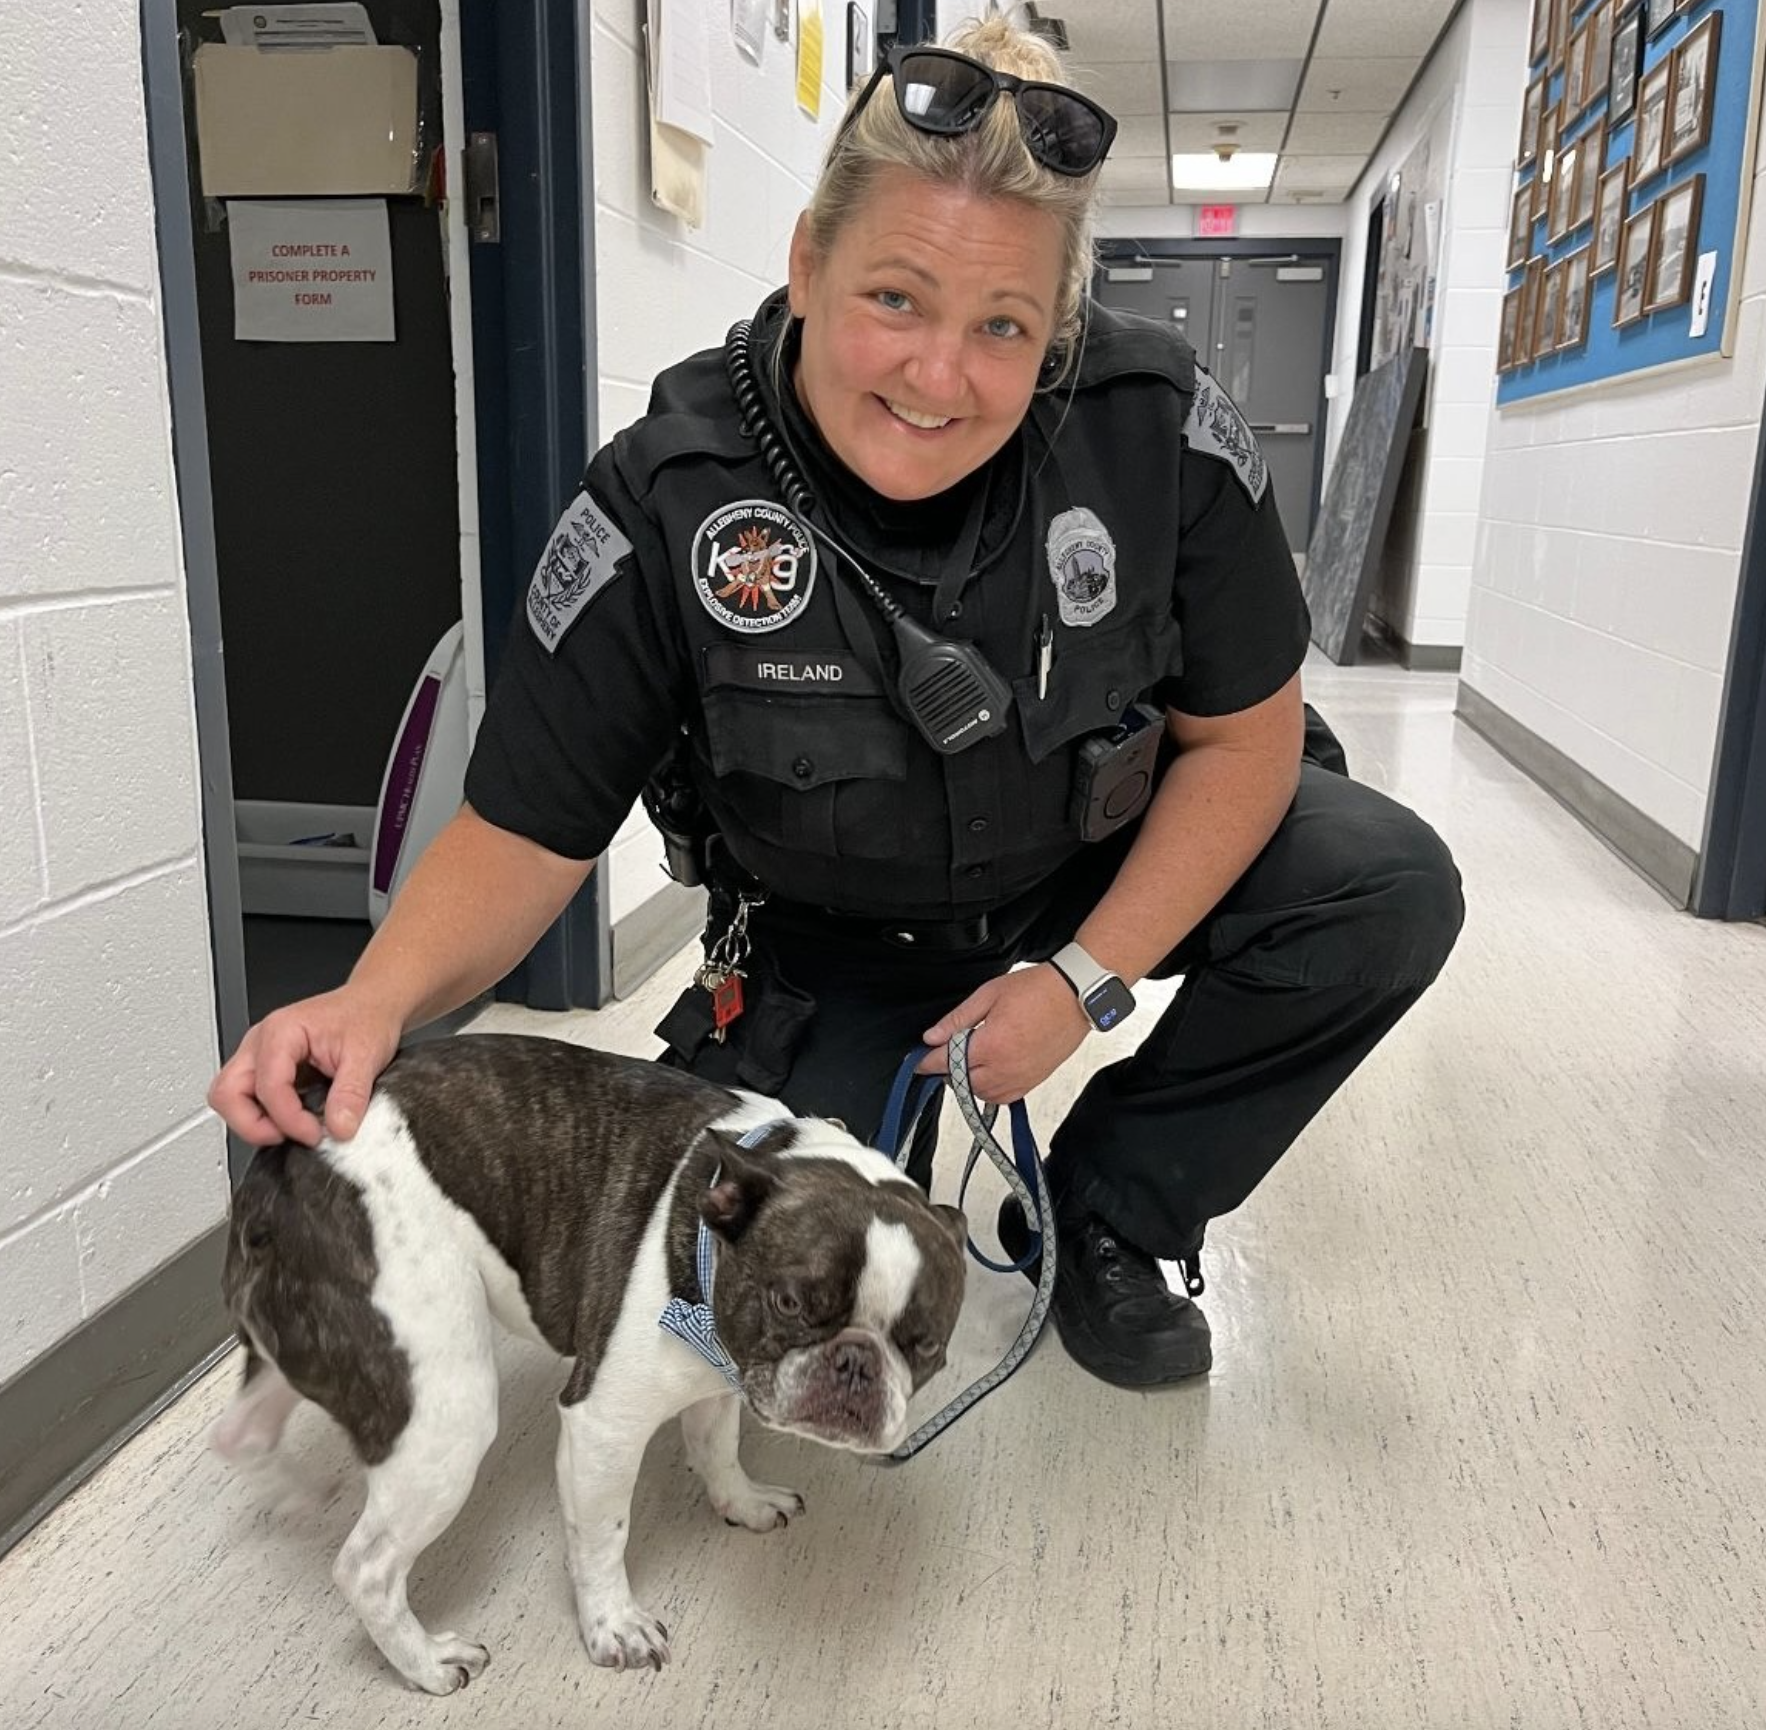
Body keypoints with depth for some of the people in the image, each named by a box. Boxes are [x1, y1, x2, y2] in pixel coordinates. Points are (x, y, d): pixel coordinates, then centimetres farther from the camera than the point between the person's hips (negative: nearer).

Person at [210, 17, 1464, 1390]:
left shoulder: (1159, 431, -22)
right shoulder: (669, 503, -25)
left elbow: (1244, 731, -11)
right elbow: (524, 835, -19)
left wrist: (1087, 977, -19)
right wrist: (380, 997, -40)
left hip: (1112, 866, 2)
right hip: (837, 943, -1)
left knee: (1390, 890, -20)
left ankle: (1109, 1208, 1)